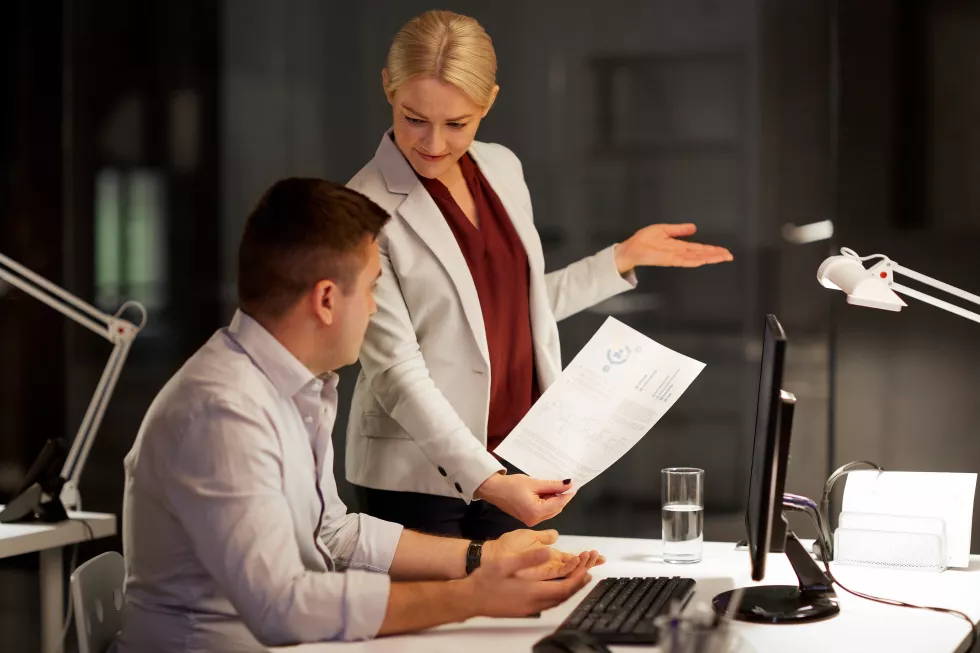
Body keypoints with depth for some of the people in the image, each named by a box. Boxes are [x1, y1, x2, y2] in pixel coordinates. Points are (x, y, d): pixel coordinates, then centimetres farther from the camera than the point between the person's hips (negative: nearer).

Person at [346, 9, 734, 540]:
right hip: (417, 478, -5)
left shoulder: (502, 168, 5)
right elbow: (395, 370, -19)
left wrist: (625, 258, 15)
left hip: (512, 465, 5)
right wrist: (484, 479, -27)